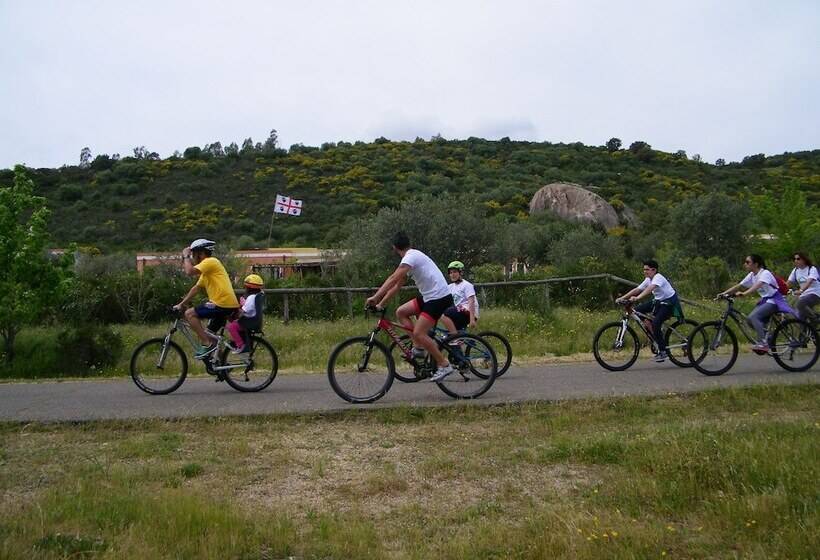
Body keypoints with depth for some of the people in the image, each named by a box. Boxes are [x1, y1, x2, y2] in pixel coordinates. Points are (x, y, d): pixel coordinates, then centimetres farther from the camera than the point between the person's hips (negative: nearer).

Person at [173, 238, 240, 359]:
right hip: (229, 306, 10)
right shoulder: (206, 270, 24)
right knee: (209, 335, 19)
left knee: (190, 313, -9)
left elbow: (190, 271, -21)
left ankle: (207, 344, -9)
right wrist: (181, 304, 22)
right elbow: (196, 288, 25)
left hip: (223, 303, -10)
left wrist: (186, 256, -5)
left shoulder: (211, 261, -8)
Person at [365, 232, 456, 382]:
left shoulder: (411, 256, -13)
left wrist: (375, 297, -27)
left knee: (419, 333, -14)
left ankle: (444, 365, -5)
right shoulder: (412, 257, 17)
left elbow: (393, 278, -25)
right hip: (429, 296, 10)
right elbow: (397, 285, 18)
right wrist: (381, 303, 13)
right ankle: (419, 347, 11)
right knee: (401, 312, 9)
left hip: (439, 298, -10)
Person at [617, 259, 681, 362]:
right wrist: (622, 298, -9)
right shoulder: (648, 280, 4)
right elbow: (636, 289, 1)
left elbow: (649, 289, -41)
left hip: (669, 302, -9)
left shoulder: (658, 278, -22)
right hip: (659, 301, 9)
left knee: (656, 323, -25)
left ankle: (663, 351, -13)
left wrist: (637, 298, -54)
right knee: (638, 310, -6)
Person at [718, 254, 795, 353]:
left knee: (753, 317, -26)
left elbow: (758, 285, -36)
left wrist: (744, 293, -51)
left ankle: (763, 343, -25)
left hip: (774, 301, -8)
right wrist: (724, 293, -9)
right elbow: (739, 286, 3)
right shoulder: (751, 275, 7)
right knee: (749, 320, -8)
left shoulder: (765, 273, -17)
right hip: (764, 300, 8)